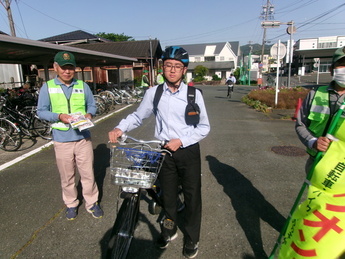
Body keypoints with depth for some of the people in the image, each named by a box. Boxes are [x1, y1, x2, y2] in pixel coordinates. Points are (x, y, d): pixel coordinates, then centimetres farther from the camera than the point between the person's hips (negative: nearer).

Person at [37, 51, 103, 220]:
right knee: (67, 176, 12)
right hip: (62, 140, 0)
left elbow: (92, 105, 10)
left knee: (88, 173, 8)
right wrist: (59, 116, -18)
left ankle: (91, 203, 25)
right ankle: (71, 204, 32)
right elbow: (41, 111, 0)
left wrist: (89, 114, -12)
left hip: (83, 138, 1)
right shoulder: (47, 87, 1)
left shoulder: (83, 86, 5)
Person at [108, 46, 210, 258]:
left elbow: (204, 127, -6)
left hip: (188, 151, -2)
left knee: (192, 197, 10)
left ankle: (192, 239, 35)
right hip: (165, 151, 2)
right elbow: (138, 116, 7)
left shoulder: (194, 94, -10)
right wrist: (120, 128, -10)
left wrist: (181, 141, -17)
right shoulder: (154, 93, -5)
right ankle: (170, 230, 45)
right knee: (168, 193, 19)